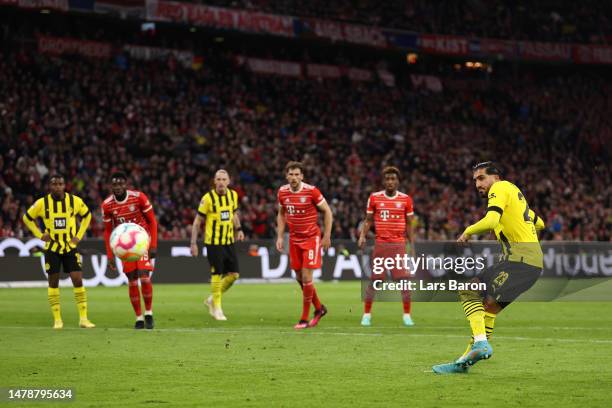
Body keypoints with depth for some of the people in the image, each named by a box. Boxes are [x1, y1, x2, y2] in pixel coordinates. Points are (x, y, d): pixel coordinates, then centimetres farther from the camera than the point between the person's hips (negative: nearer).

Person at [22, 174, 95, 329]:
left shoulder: (75, 201, -6)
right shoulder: (42, 203, -8)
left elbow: (87, 215, 12)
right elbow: (27, 218, 7)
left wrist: (79, 235, 3)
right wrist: (40, 235, -2)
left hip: (71, 247, 0)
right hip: (52, 248, 0)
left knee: (78, 281, -6)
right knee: (53, 282, 3)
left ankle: (83, 318, 0)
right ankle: (57, 319, 11)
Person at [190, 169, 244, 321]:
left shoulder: (233, 195, 4)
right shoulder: (208, 198, -12)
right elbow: (197, 221, -7)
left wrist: (238, 229, 5)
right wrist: (193, 243, -10)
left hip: (229, 241, 6)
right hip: (214, 242, -6)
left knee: (234, 273, 4)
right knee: (217, 274, -5)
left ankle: (212, 299, 23)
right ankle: (216, 308, 9)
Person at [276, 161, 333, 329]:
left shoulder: (311, 191, -16)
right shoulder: (282, 192, -2)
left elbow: (327, 211, -6)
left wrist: (327, 236, -8)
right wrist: (280, 236, 7)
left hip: (311, 238, -5)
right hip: (294, 239, 5)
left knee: (306, 276, -11)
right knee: (299, 277, 8)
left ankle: (305, 319, -1)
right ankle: (319, 308, 30)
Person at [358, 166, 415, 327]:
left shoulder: (405, 199, 4)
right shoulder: (374, 198, 3)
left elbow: (409, 225, 9)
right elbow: (368, 220, 8)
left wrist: (412, 246, 6)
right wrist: (362, 236, -8)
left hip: (399, 244, 0)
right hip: (380, 244, 0)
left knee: (404, 280, -6)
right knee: (374, 280, 0)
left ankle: (407, 315, 4)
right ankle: (366, 315, 9)